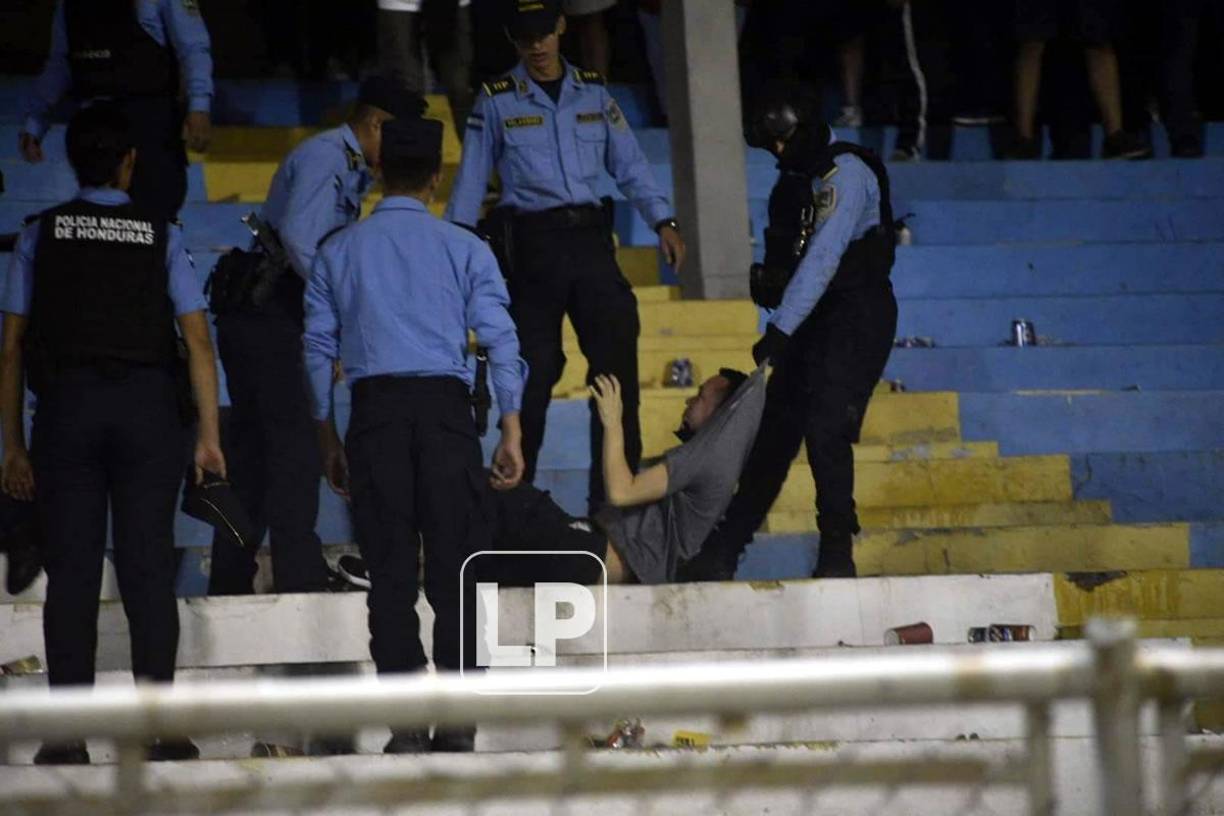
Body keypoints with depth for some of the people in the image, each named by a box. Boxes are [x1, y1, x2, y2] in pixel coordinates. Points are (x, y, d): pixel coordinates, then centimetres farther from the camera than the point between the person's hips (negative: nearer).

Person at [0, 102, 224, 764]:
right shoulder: (161, 235, 6)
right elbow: (197, 341, 0)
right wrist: (208, 436, 2)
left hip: (66, 407, 0)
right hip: (148, 405, 0)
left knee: (71, 568, -1)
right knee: (147, 565, 0)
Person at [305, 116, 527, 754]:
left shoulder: (339, 251, 11)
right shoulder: (464, 249, 7)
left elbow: (319, 347, 11)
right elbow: (500, 339, 2)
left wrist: (328, 437, 16)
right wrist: (511, 431, 4)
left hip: (375, 409, 1)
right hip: (445, 403, -1)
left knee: (390, 566, 2)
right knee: (454, 560, 2)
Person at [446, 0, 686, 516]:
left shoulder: (592, 93, 12)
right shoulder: (496, 101, 5)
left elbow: (629, 163, 11)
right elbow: (471, 182, 6)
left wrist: (662, 221, 0)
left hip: (588, 236, 3)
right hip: (530, 242, -2)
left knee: (617, 353, -6)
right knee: (533, 372, -2)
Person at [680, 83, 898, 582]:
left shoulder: (844, 172, -14)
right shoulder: (797, 179, 14)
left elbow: (823, 258, -23)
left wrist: (781, 329, -28)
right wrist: (767, 281, -4)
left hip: (857, 317, -8)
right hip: (812, 322, 8)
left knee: (825, 429, -17)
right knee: (774, 432, 6)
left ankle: (837, 553, -7)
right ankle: (723, 550, 8)